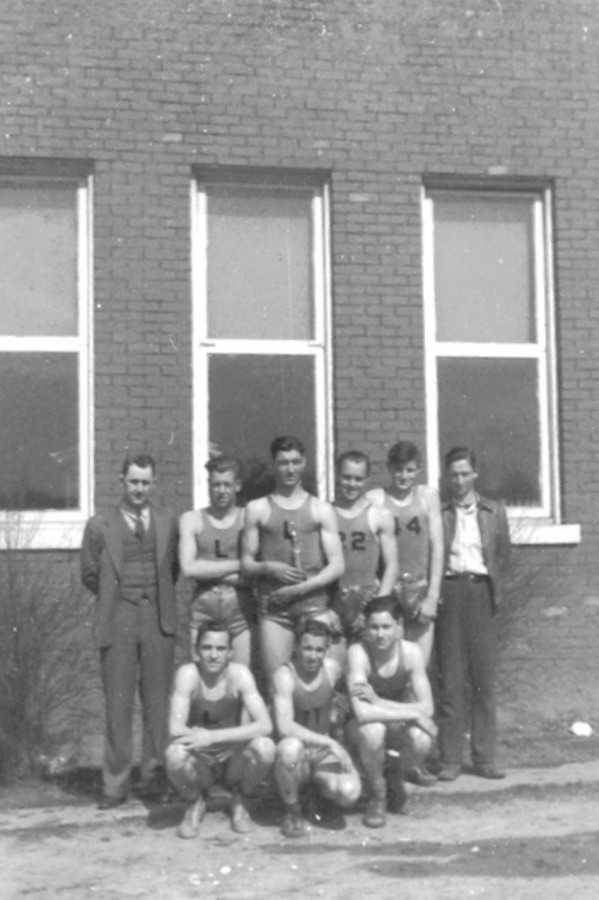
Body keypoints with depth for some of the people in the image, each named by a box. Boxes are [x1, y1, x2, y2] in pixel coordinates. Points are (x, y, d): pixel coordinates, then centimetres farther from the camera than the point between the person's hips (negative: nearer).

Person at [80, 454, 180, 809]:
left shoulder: (168, 522, 9)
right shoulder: (100, 525, 6)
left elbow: (174, 567, 15)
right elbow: (90, 574, 10)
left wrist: (159, 597, 9)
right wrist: (116, 599, 10)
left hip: (158, 619, 1)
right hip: (118, 620, -1)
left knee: (158, 701, 3)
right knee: (118, 703, -1)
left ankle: (155, 778, 11)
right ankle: (115, 784, 4)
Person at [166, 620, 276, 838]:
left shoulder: (239, 674, -14)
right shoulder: (188, 674, -16)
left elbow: (265, 725, -26)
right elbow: (176, 728, -27)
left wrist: (213, 736, -34)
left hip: (234, 758, 1)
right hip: (200, 762, -1)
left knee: (265, 747, -30)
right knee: (175, 753, -34)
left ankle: (240, 802, 3)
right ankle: (195, 803, 2)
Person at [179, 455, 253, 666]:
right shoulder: (192, 520, 11)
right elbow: (188, 568, -2)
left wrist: (209, 571, -4)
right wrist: (237, 565, -4)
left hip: (240, 608, -1)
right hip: (204, 606, 1)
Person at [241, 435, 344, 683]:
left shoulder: (321, 509, 11)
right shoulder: (257, 509, 12)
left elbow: (337, 566, 5)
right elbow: (246, 563, 11)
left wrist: (301, 588, -8)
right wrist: (269, 568, -10)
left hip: (314, 604, 0)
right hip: (274, 607, 0)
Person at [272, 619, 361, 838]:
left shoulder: (332, 669, -5)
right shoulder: (285, 675, -18)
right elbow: (284, 727, -30)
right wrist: (329, 742, -30)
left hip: (324, 753, 2)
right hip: (298, 754, -2)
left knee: (349, 793, -28)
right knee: (290, 747, -39)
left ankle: (320, 790, 11)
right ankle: (293, 811, -10)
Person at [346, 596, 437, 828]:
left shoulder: (411, 652, -18)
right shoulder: (358, 652, -26)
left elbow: (427, 708, -22)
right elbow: (362, 712, -36)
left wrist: (378, 701, -31)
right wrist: (414, 715, -34)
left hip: (399, 726, 2)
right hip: (364, 728, -2)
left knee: (421, 739, -31)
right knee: (372, 729, -37)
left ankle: (395, 775, 7)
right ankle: (377, 797, -8)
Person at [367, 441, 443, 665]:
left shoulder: (427, 496, 9)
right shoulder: (374, 499, 2)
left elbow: (437, 547, 7)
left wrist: (433, 596, 0)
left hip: (421, 589, 2)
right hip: (387, 590, -2)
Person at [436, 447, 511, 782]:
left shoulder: (494, 512, 12)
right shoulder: (437, 514, 6)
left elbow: (504, 556, 12)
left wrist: (496, 591, 2)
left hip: (482, 593, 1)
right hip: (450, 593, -1)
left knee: (484, 678, 2)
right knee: (451, 679, -1)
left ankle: (485, 758, 7)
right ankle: (451, 759, 3)